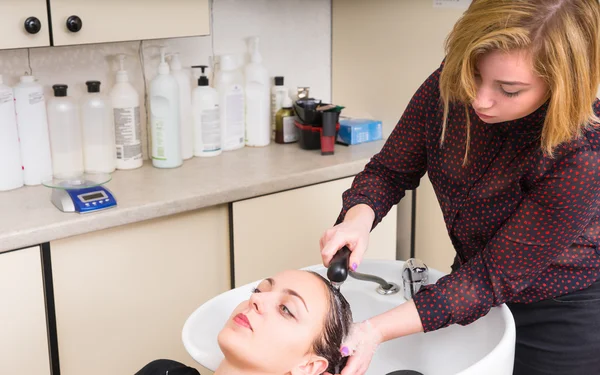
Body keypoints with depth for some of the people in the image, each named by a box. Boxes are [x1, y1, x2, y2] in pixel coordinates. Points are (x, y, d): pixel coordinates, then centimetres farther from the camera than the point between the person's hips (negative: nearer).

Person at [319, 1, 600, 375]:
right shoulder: (450, 85, -20)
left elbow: (496, 276, -27)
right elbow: (390, 172, -6)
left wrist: (378, 330, -34)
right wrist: (358, 218, -28)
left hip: (563, 318, -4)